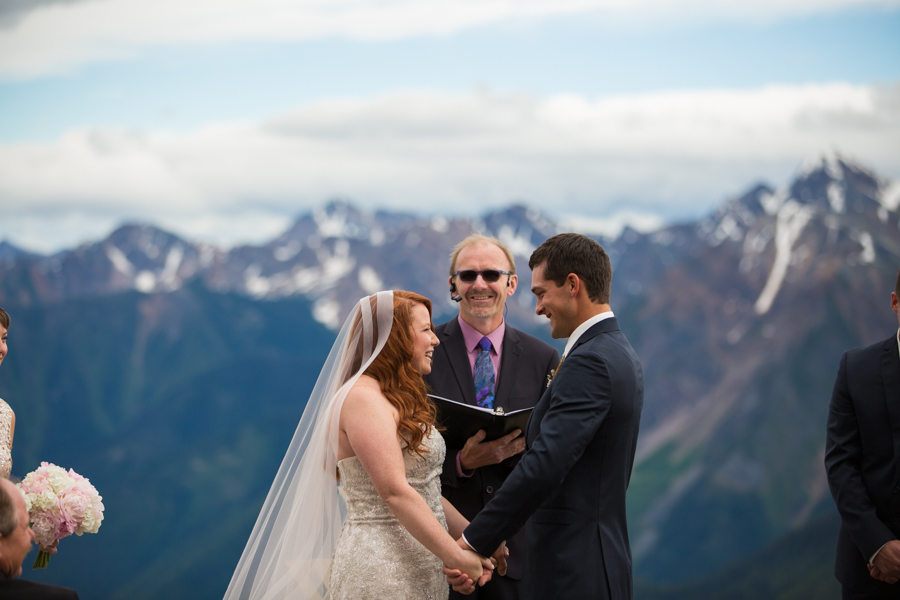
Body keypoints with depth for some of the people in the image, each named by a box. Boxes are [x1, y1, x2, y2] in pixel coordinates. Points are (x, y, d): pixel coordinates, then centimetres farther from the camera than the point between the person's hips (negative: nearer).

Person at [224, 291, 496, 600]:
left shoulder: (397, 400, 17)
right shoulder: (363, 397, -13)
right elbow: (395, 492, -20)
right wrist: (456, 555, -17)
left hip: (418, 569, 9)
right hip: (382, 574, -9)